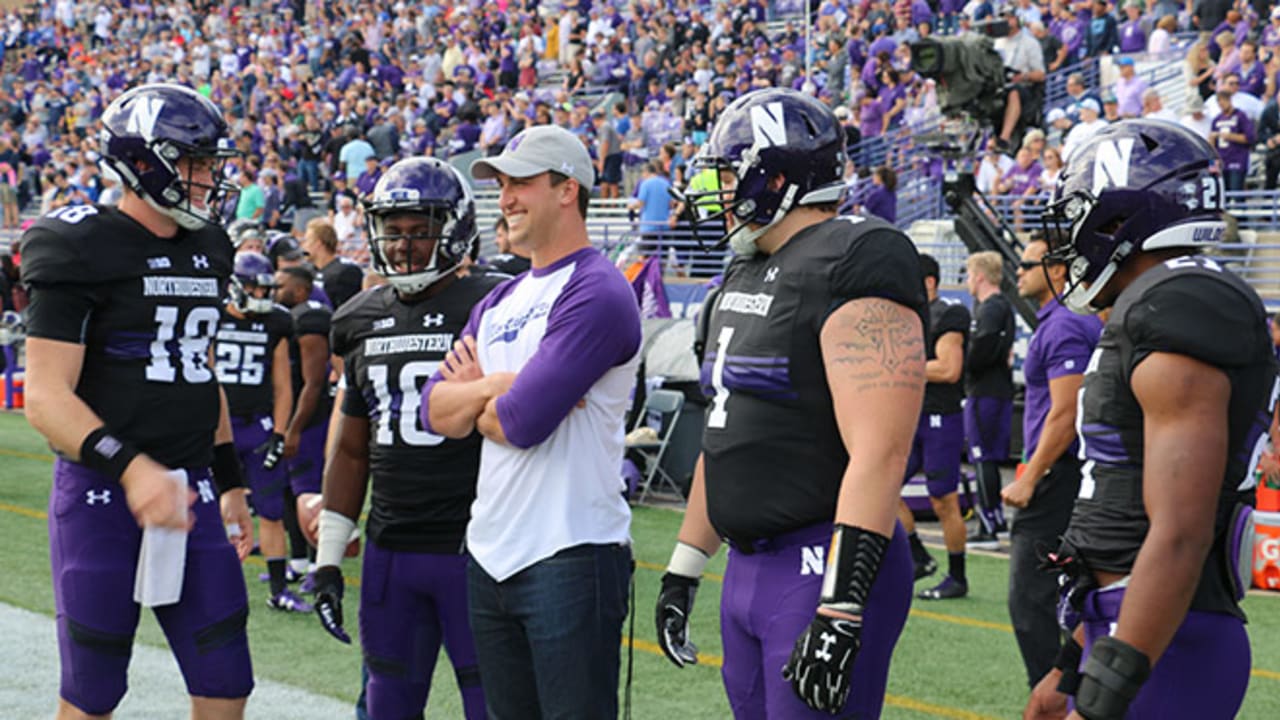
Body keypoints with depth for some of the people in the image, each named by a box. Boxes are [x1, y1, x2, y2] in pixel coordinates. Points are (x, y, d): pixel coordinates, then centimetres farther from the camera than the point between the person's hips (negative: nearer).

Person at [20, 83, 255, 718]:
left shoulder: (207, 250, 12)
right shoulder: (81, 249, -11)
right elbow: (46, 397, -17)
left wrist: (229, 482, 23)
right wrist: (130, 468, -30)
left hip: (192, 495, 6)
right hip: (102, 495, -6)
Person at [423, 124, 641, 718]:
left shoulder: (597, 295, -13)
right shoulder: (500, 302, 15)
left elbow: (521, 423, -21)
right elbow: (435, 412, 8)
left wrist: (472, 395, -1)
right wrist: (494, 386, -10)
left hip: (570, 557, -9)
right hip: (492, 553, 9)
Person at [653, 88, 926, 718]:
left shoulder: (860, 262, -15)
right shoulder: (746, 274, 16)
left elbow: (879, 453, -23)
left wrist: (839, 616, -26)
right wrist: (681, 572, 23)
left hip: (824, 570, -9)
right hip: (748, 566, 9)